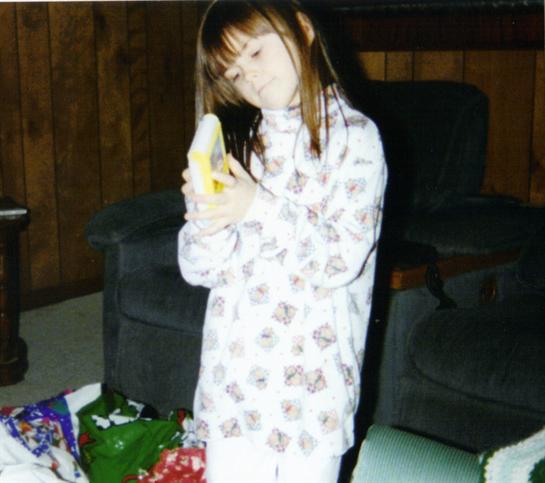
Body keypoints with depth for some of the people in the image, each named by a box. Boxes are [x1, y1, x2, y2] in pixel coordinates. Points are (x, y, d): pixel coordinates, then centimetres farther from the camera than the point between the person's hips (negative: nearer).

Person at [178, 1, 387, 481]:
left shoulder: (355, 137, -4)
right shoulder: (238, 142, 7)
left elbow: (342, 260, -14)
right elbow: (198, 269, 2)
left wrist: (259, 206, -24)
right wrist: (207, 220, -18)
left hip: (313, 374, -3)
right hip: (233, 370, 4)